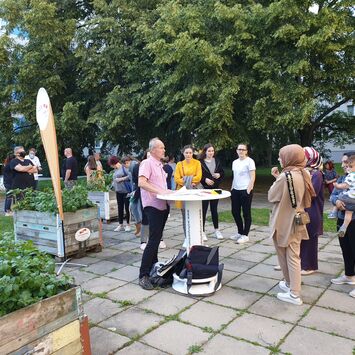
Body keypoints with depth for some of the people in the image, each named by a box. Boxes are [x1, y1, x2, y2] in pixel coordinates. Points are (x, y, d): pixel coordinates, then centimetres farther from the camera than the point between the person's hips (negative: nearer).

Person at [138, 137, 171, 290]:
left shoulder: (160, 165, 18)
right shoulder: (147, 163, -11)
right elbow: (141, 183, -24)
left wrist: (168, 192, 14)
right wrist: (160, 191, -29)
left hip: (162, 205, 9)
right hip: (152, 206, -9)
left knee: (157, 238, 17)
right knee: (154, 240, -11)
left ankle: (154, 266, 30)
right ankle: (143, 275, -6)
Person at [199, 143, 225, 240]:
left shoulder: (217, 161, 8)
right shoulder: (200, 162, -6)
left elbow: (223, 173, 12)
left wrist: (219, 175, -8)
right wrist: (205, 179, -20)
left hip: (215, 188, 4)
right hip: (204, 189, -4)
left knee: (214, 209, 12)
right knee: (203, 209, -1)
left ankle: (216, 230, 22)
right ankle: (202, 231, 8)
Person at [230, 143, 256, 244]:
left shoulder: (249, 161, -7)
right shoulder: (235, 162, 13)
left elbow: (252, 177, -11)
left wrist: (248, 190, -16)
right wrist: (232, 188, 13)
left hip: (245, 190, -7)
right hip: (235, 190, 7)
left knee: (246, 213, 2)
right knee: (235, 212, 10)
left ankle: (245, 235, 11)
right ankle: (240, 233, 25)